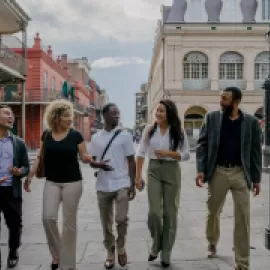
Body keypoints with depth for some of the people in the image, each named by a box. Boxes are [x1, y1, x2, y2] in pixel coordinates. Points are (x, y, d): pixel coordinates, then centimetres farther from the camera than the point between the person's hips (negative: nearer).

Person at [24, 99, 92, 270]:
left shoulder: (76, 135, -4)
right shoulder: (46, 135, 4)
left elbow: (84, 156, -1)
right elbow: (40, 158, 9)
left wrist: (89, 158, -24)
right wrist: (30, 176, 4)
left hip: (72, 182, -2)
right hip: (52, 182, 2)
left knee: (69, 221, 3)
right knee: (48, 217, -10)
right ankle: (56, 254, 14)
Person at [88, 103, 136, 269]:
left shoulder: (125, 135, 0)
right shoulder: (96, 138, 6)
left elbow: (131, 161, 1)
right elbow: (91, 161, 11)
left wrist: (132, 184, -4)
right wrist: (99, 164, -13)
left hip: (122, 185, -2)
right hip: (103, 186, 3)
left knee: (121, 219, -10)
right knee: (106, 223, 11)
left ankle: (121, 246, 17)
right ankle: (110, 252, 28)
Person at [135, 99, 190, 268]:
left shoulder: (179, 132, -2)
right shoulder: (149, 130, 2)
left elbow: (186, 155, -2)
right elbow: (141, 153, 2)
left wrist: (169, 153, -18)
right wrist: (138, 175, -3)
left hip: (172, 172, 0)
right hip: (154, 171, 1)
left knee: (170, 212, 6)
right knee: (154, 211, -7)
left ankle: (166, 254, 22)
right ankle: (156, 245, 23)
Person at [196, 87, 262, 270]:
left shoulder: (251, 122, 0)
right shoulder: (212, 118, 1)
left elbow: (256, 151, 3)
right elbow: (202, 145, 0)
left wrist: (256, 178, 1)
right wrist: (201, 170, -10)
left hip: (240, 173, 0)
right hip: (217, 171, 1)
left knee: (243, 219, 1)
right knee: (213, 212, 15)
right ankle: (212, 244, 43)